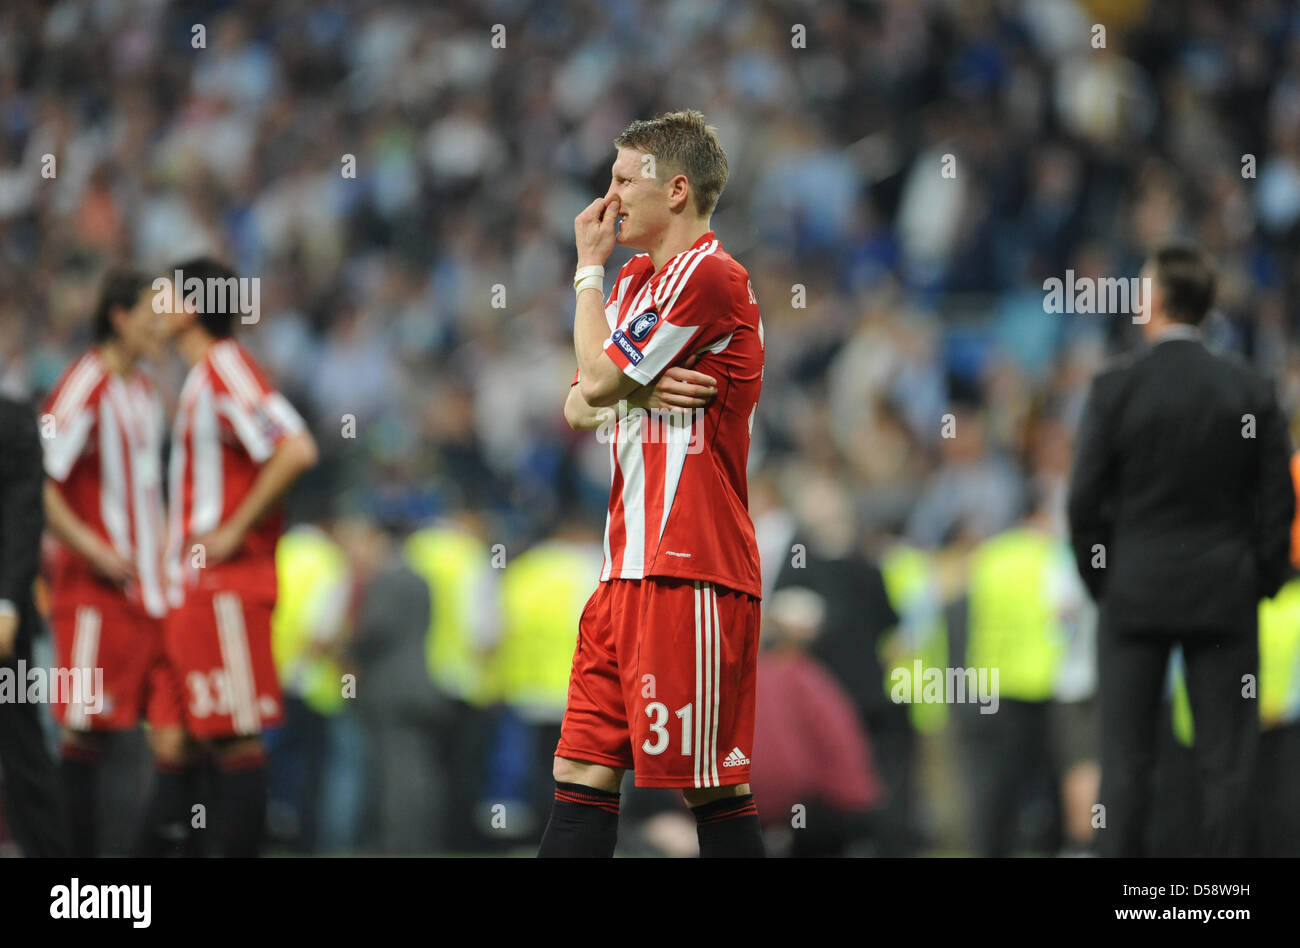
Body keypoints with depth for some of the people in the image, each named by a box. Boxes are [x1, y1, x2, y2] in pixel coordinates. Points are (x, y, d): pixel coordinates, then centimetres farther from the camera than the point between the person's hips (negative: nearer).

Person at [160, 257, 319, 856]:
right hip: (192, 585, 10)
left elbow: (296, 451, -24)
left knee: (236, 737, -8)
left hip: (226, 583, -10)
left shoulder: (226, 369, -12)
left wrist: (232, 532, -21)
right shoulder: (199, 378, 18)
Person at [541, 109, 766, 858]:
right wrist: (641, 390, -6)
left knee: (714, 788, -6)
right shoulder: (638, 280, 19)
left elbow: (599, 377, -11)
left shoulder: (707, 274, -11)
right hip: (631, 570, 9)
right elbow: (580, 407, 16)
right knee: (582, 773, 5)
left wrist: (588, 266, 3)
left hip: (692, 575, -9)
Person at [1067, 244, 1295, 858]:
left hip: (1133, 593, -1)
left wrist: (1098, 579, 8)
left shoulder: (1114, 389, -7)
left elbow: (1085, 500, -5)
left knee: (1125, 759, 3)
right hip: (1225, 598, 1)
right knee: (1225, 762, 3)